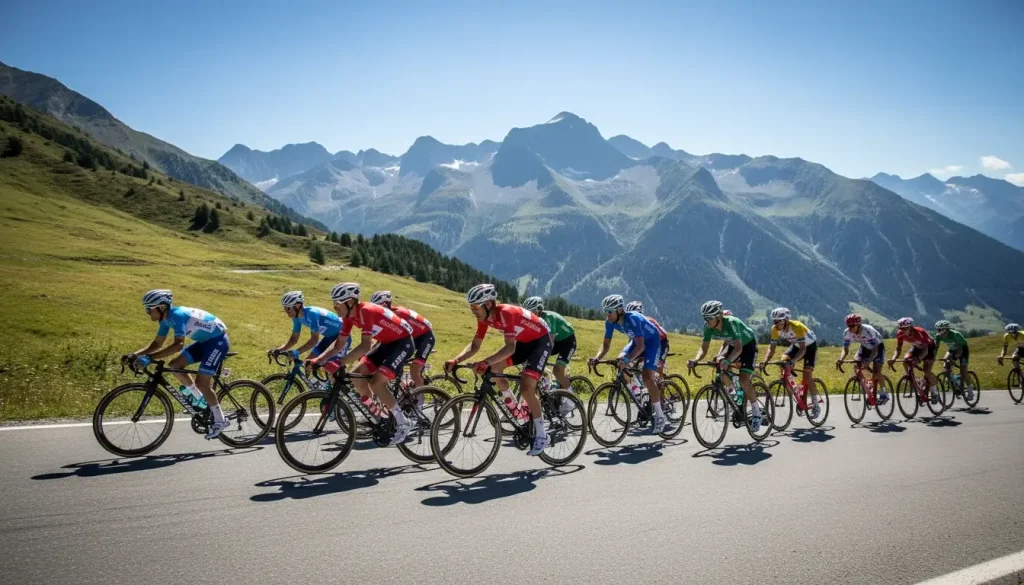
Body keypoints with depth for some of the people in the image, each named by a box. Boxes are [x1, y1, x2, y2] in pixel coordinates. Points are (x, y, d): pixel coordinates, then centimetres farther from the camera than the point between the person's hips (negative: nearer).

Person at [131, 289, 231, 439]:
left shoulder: (177, 315, -27)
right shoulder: (166, 319, 1)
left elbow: (178, 344, -38)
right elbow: (157, 343, 8)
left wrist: (149, 357, -41)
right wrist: (135, 354, -6)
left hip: (218, 340, -9)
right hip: (205, 341, 9)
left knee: (201, 383, -12)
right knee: (174, 366, 3)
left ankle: (220, 421, 2)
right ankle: (199, 399, 18)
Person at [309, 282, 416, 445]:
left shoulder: (366, 311, -28)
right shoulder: (349, 315, -2)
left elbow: (365, 345, -36)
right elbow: (339, 344, 3)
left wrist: (340, 363, -41)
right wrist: (318, 360, -9)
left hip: (403, 342, -9)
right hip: (386, 343, 9)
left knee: (376, 382, -19)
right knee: (357, 376, -1)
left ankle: (403, 424, -6)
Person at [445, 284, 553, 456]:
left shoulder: (505, 313, -34)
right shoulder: (485, 317, -10)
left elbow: (510, 347, -43)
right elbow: (474, 346, -6)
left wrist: (486, 362, -56)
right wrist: (455, 360, -22)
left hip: (541, 340, -8)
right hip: (523, 342, 8)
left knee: (526, 387, -19)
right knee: (494, 369, -6)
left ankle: (541, 436, -7)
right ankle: (513, 407, 14)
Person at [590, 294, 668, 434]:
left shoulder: (633, 319, -36)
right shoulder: (610, 322, -16)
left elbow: (640, 346, -41)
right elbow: (606, 344, -10)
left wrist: (628, 360, -56)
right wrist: (597, 358, -29)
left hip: (652, 341, -8)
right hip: (636, 341, 8)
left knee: (647, 376, -21)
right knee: (620, 362, -12)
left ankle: (659, 417, -10)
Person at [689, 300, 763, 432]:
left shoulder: (731, 322, -37)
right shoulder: (708, 327, -20)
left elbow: (738, 348, -46)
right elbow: (703, 348, -18)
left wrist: (727, 361, -63)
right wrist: (695, 360, -39)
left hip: (748, 345, -6)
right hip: (732, 345, 6)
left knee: (744, 380, -20)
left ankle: (756, 412, -3)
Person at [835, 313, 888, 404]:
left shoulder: (868, 330, -38)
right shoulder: (847, 333, -24)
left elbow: (875, 350, -39)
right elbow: (845, 350, -18)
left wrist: (867, 362, -54)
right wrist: (840, 359, -39)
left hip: (877, 346, -5)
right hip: (865, 347, 5)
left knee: (876, 371, -18)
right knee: (857, 365, -15)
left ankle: (884, 394, 3)